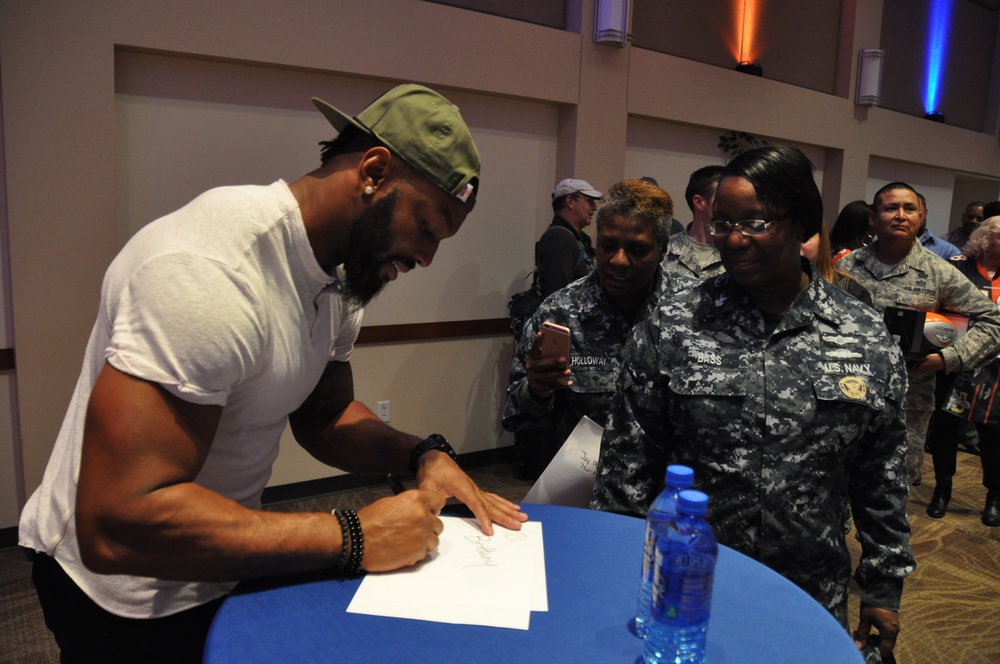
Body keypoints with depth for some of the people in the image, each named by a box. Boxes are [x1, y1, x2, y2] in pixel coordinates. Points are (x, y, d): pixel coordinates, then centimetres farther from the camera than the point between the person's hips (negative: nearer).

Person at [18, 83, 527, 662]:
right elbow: (115, 524, -34)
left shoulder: (338, 279, -3)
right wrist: (352, 538, -30)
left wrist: (423, 455, -10)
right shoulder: (212, 267, -32)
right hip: (126, 603, -7)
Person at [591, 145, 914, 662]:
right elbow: (626, 464, -6)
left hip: (813, 600, 2)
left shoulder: (869, 342, -5)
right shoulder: (669, 329, -10)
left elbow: (882, 479, 4)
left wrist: (883, 587, 8)